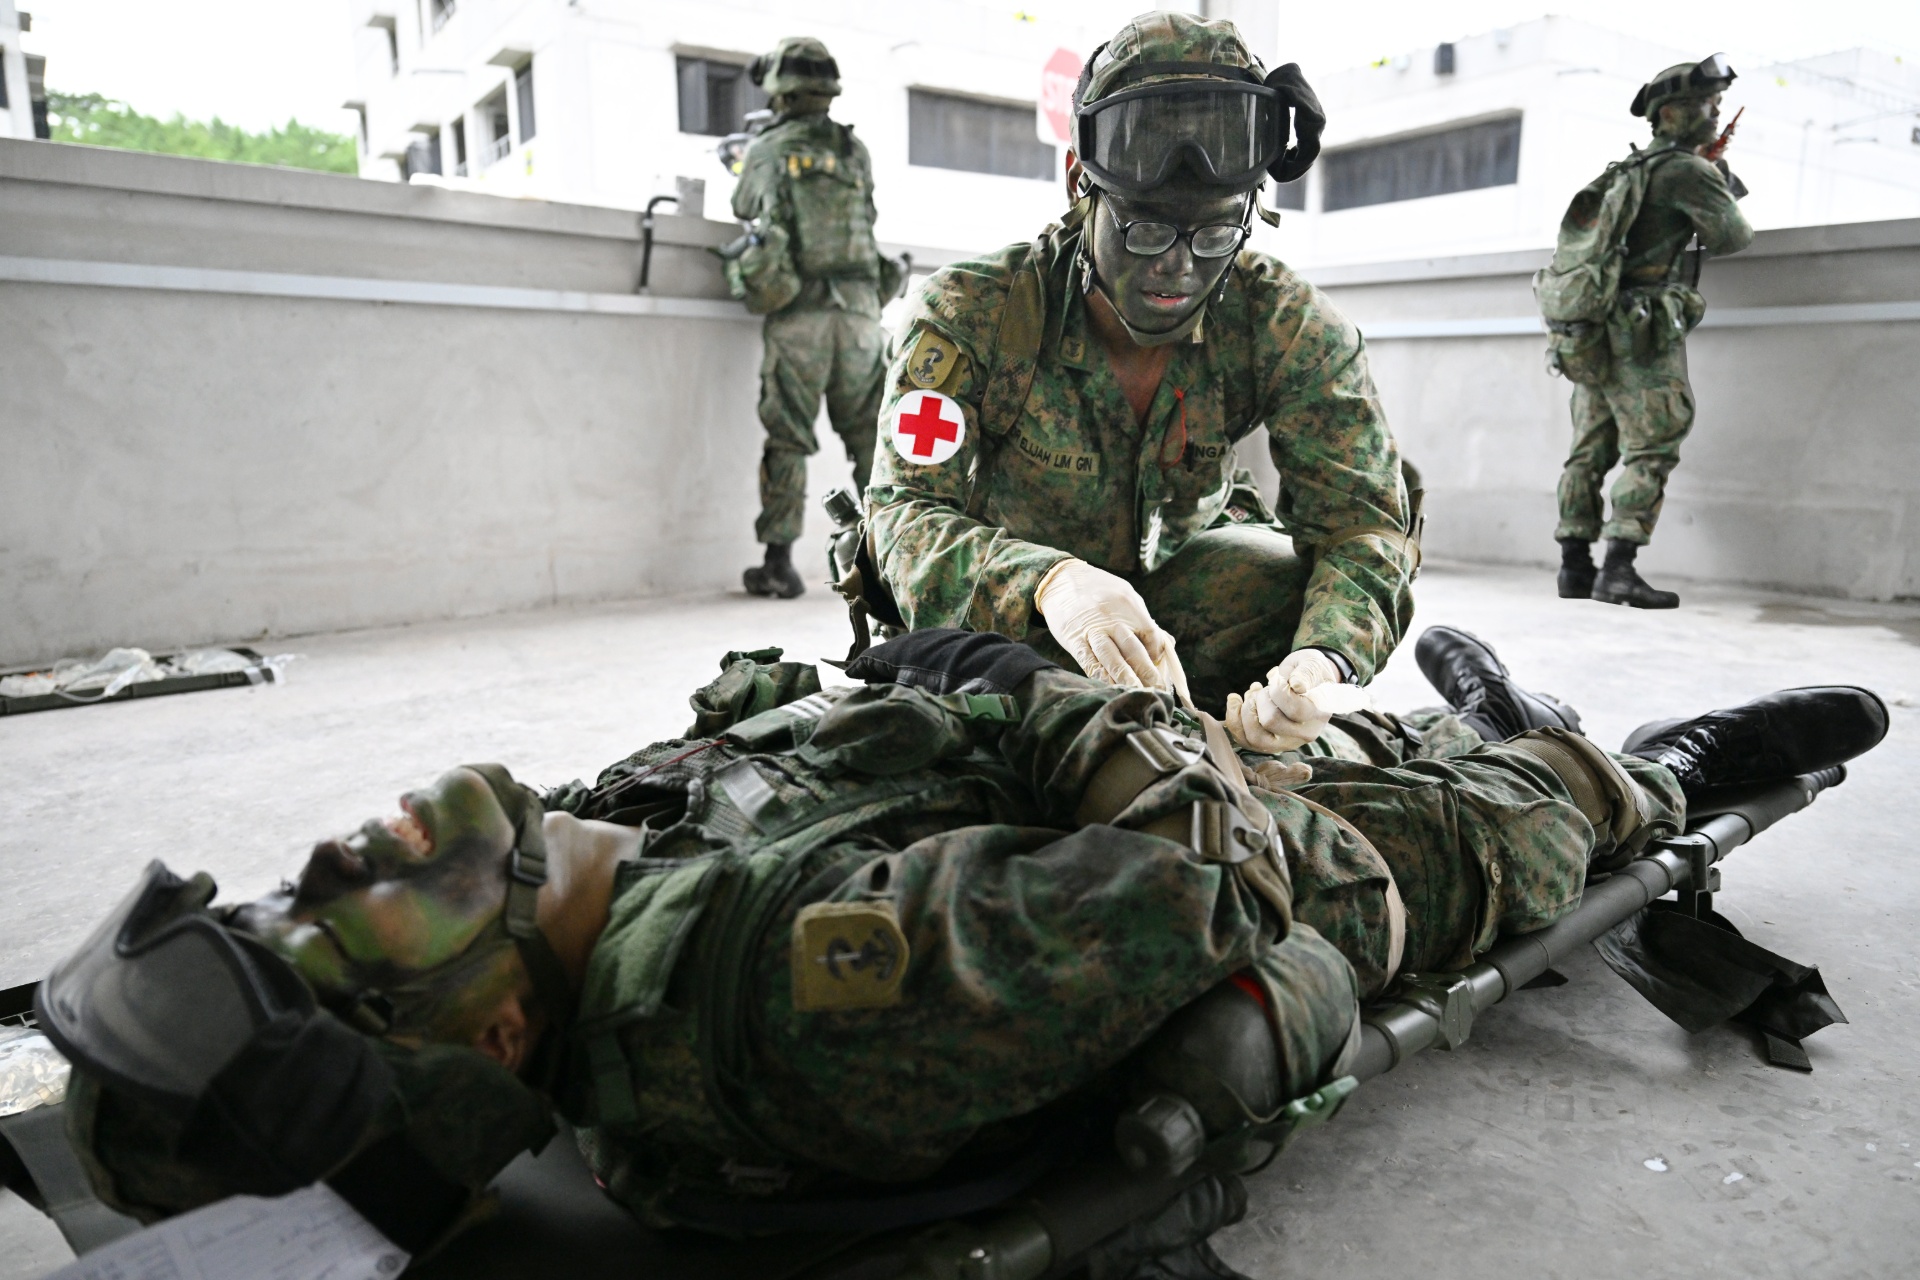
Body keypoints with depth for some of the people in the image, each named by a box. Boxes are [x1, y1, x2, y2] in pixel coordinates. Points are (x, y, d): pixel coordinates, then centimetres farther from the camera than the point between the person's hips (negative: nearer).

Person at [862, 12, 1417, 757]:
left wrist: (1323, 663, -47)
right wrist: (1051, 584, -56)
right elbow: (905, 511, -33)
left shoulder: (1285, 325, -19)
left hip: (1178, 572, 2)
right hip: (1013, 607, -1)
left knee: (1311, 583, -26)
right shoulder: (971, 314, -26)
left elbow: (1364, 519, -23)